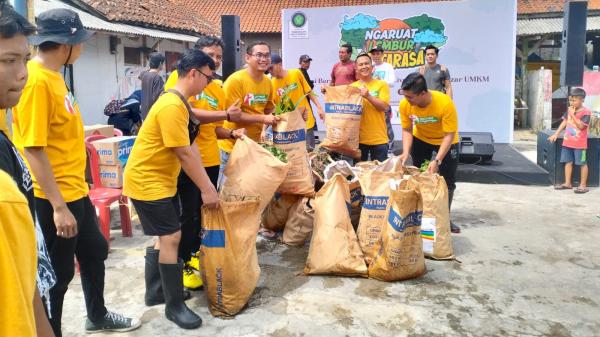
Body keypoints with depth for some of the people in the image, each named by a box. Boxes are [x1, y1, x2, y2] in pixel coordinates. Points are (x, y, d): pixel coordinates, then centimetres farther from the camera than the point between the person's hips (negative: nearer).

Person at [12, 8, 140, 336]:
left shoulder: (52, 75, 8)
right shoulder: (36, 80, -21)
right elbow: (34, 149, -24)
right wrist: (58, 206, -23)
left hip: (75, 190, 10)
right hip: (54, 199, -10)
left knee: (95, 251, 23)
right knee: (58, 272, 5)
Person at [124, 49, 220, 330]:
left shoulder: (180, 103, 10)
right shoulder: (171, 106, -23)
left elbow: (192, 147, 9)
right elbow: (184, 154, -23)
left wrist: (208, 184, 6)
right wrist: (206, 189, -17)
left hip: (160, 179, 10)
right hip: (146, 180, -10)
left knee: (166, 235, 17)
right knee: (172, 237, -8)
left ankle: (156, 290, 32)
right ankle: (175, 306, 4)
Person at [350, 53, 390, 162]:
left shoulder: (382, 84, 1)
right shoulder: (352, 87, 6)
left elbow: (385, 107, -8)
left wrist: (368, 96, -19)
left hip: (379, 139, -1)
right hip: (358, 138, 2)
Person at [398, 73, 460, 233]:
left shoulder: (445, 103, -37)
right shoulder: (405, 104, -26)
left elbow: (449, 135, -32)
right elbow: (407, 130, -14)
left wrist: (437, 160, -39)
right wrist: (406, 152, -29)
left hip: (445, 142, -2)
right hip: (420, 140, 3)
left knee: (447, 182, 1)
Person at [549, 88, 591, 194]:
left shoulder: (586, 112, -14)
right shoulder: (569, 110, 7)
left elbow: (580, 126, -22)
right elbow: (564, 122, 13)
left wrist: (573, 115, -23)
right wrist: (556, 134, 8)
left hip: (579, 144, -7)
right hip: (567, 142, 7)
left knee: (582, 163, 3)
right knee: (568, 162, 11)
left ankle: (583, 185, 10)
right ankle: (567, 183, 20)